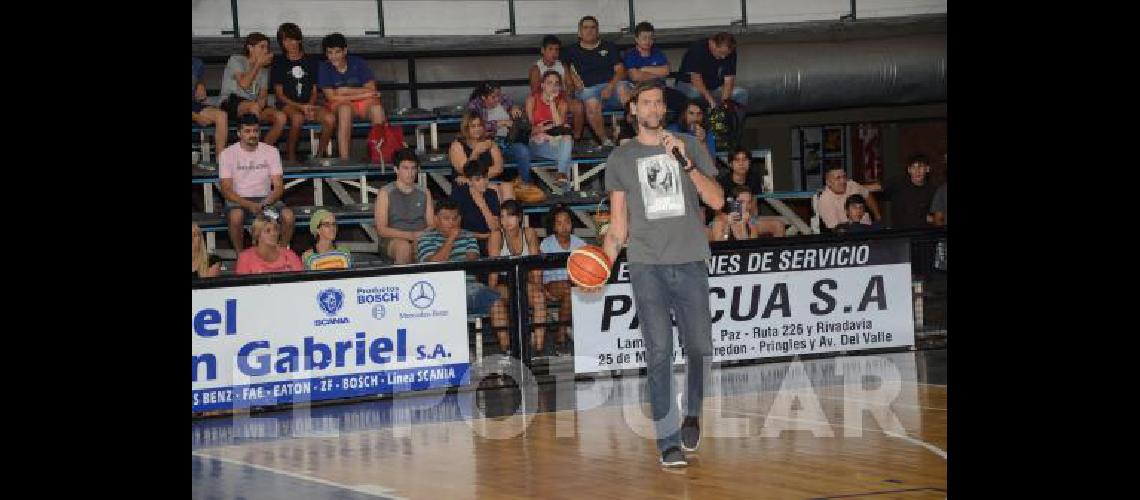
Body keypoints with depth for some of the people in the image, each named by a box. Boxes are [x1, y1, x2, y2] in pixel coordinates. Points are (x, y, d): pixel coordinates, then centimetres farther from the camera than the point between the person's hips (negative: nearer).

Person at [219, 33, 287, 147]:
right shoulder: (236, 60, 2)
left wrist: (261, 103, -15)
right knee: (254, 106, -39)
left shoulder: (263, 69, 21)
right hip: (232, 104, -6)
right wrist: (258, 64, -7)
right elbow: (244, 84, -15)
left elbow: (263, 95, 10)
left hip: (254, 106, 6)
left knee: (280, 117, -22)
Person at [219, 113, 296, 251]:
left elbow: (279, 187, -2)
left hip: (265, 198, 2)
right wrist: (249, 205, -26)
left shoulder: (271, 151, 2)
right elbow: (226, 190, -9)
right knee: (236, 216, -37)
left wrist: (265, 204, -23)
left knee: (288, 215, -27)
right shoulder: (227, 154, -3)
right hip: (238, 200, -2)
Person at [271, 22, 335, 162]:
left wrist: (310, 106, -8)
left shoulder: (311, 61, 14)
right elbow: (279, 94, 1)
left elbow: (314, 90, 14)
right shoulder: (279, 63, 6)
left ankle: (319, 155, -13)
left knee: (330, 118, -27)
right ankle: (290, 156, -23)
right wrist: (301, 107, -11)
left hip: (309, 104, 3)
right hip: (288, 105, -3)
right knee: (298, 118, -39)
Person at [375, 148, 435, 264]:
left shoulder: (424, 193, 18)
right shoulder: (385, 193, 6)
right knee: (404, 246, -39)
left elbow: (432, 225, 14)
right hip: (392, 241, -2)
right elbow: (381, 230, -3)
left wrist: (424, 234, -12)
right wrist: (410, 235, -15)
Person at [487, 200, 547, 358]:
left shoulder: (529, 234, 2)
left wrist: (538, 286, -15)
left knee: (540, 297, -29)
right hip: (503, 284, -2)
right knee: (497, 301, -35)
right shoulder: (497, 235, -6)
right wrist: (491, 290, -25)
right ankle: (506, 349, -33)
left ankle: (538, 347, -31)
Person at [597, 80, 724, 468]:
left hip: (690, 261, 1)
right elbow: (619, 222, 14)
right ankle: (668, 440, -5)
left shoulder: (689, 147, 11)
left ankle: (692, 415, 28)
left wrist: (686, 163, -10)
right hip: (647, 264, -1)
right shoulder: (621, 158, 11)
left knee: (700, 348, 2)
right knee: (659, 352, -6)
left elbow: (717, 201, 2)